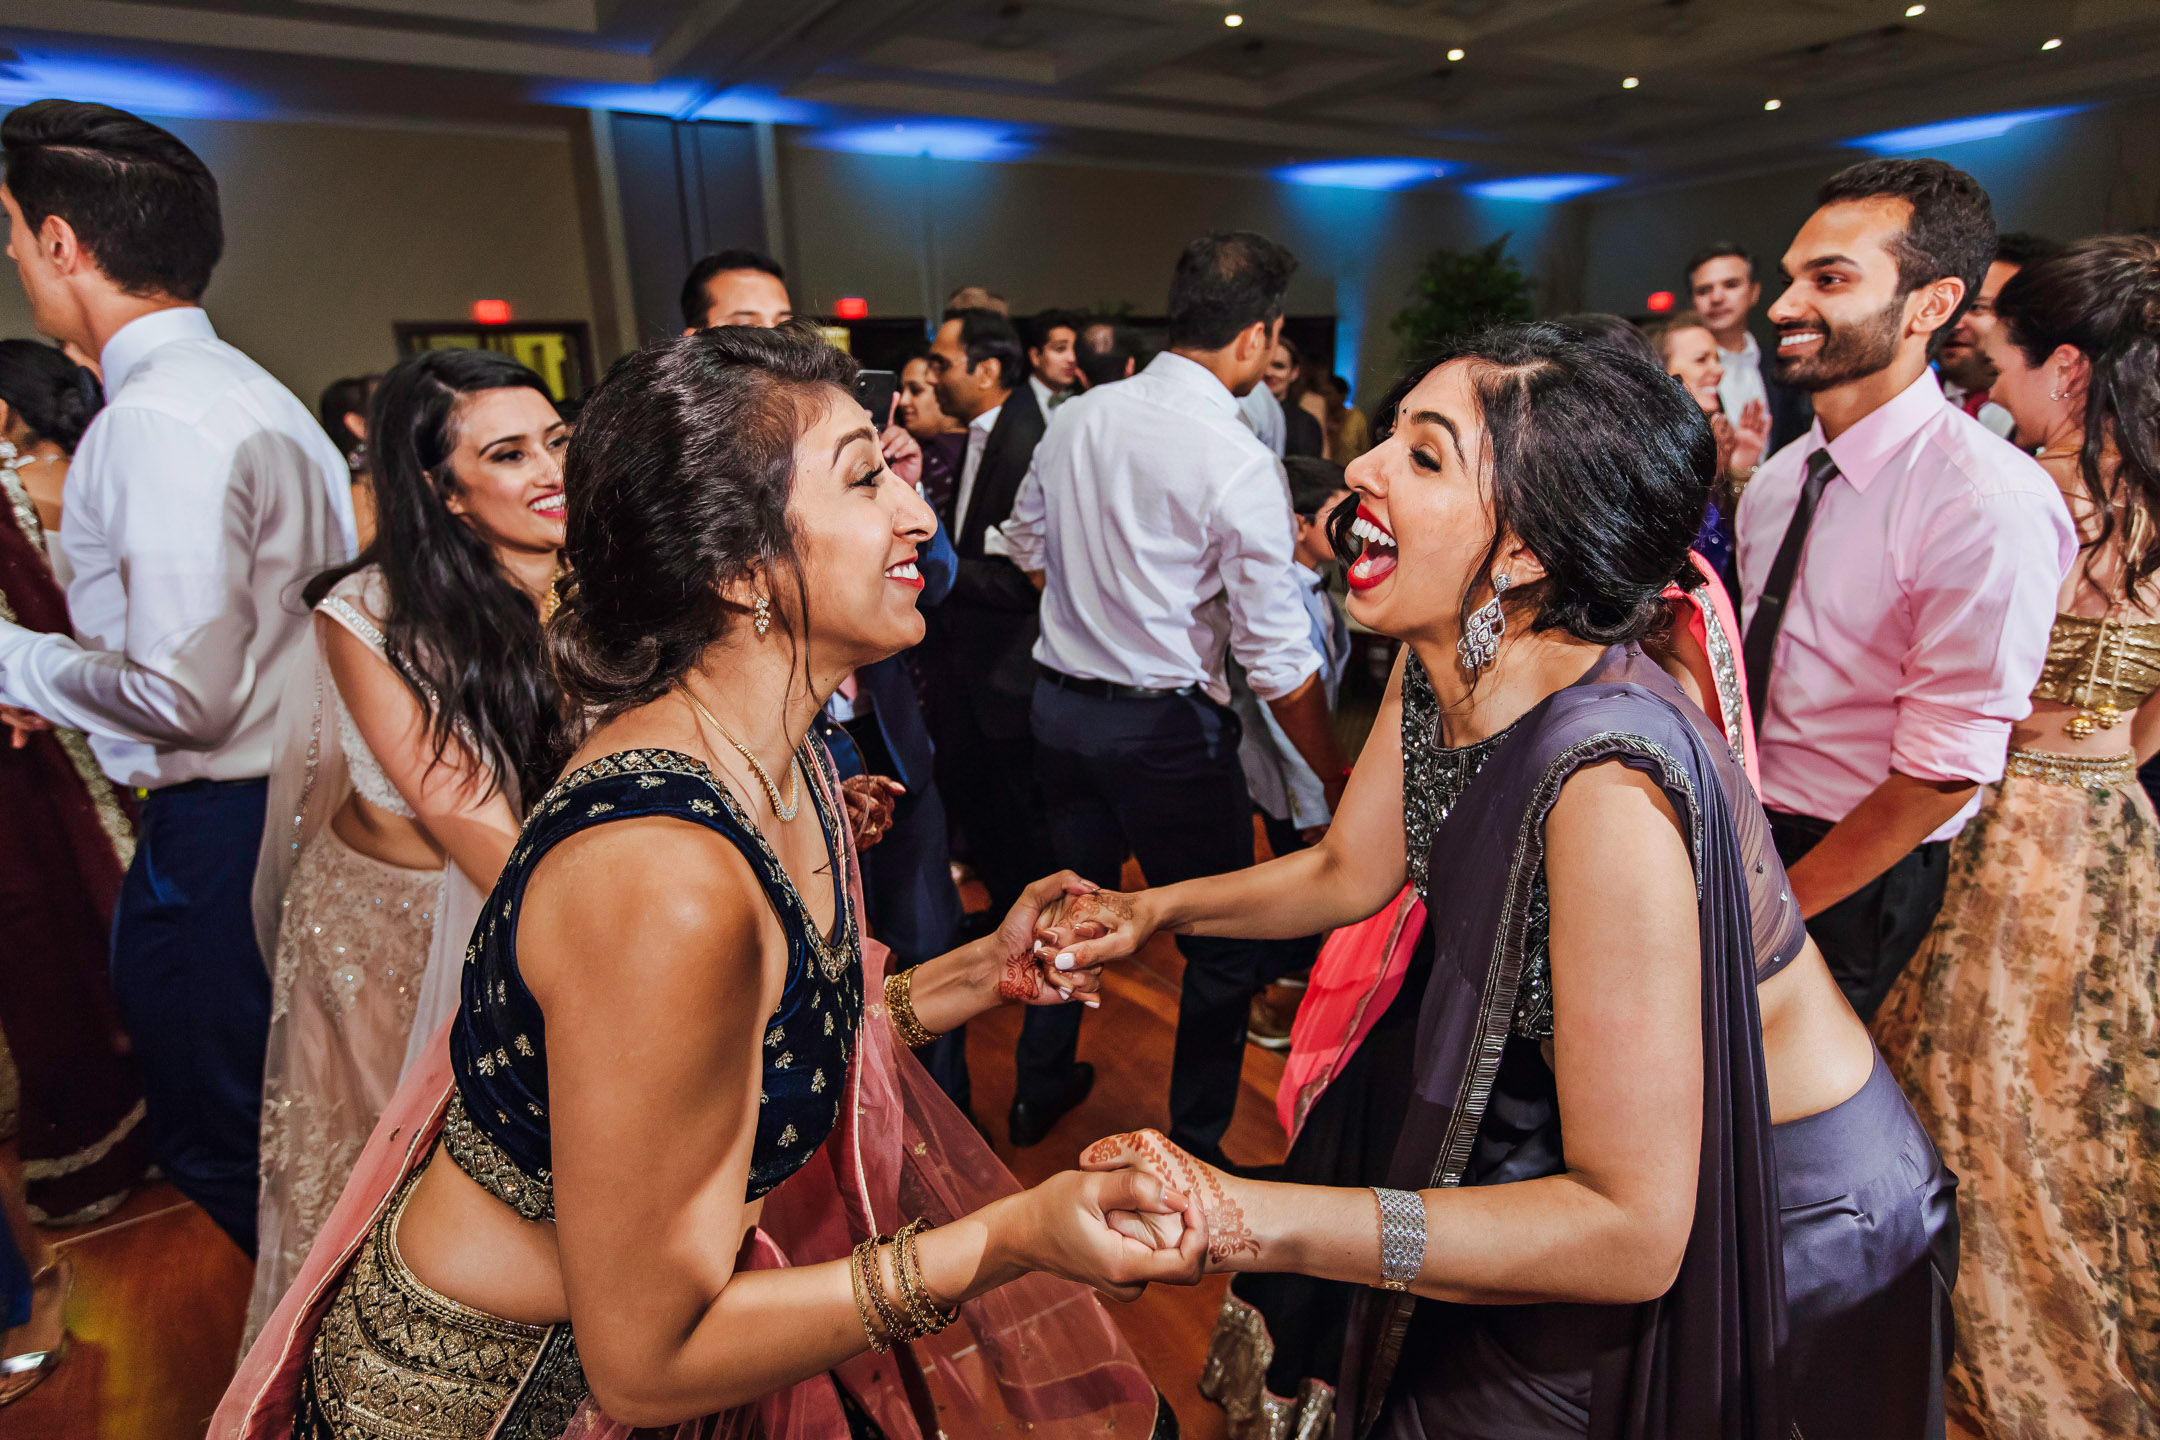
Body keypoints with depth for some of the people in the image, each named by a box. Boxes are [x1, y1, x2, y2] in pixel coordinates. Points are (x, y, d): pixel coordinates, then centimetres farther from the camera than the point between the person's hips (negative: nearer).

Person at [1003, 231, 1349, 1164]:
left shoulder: (1075, 418, 1)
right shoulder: (1240, 464, -17)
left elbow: (1025, 543, 16)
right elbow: (1277, 658, -16)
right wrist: (1338, 777, -5)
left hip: (1060, 699, 7)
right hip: (1166, 726, -7)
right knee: (1224, 945, 13)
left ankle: (1041, 1086, 44)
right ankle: (1194, 1149, 27)